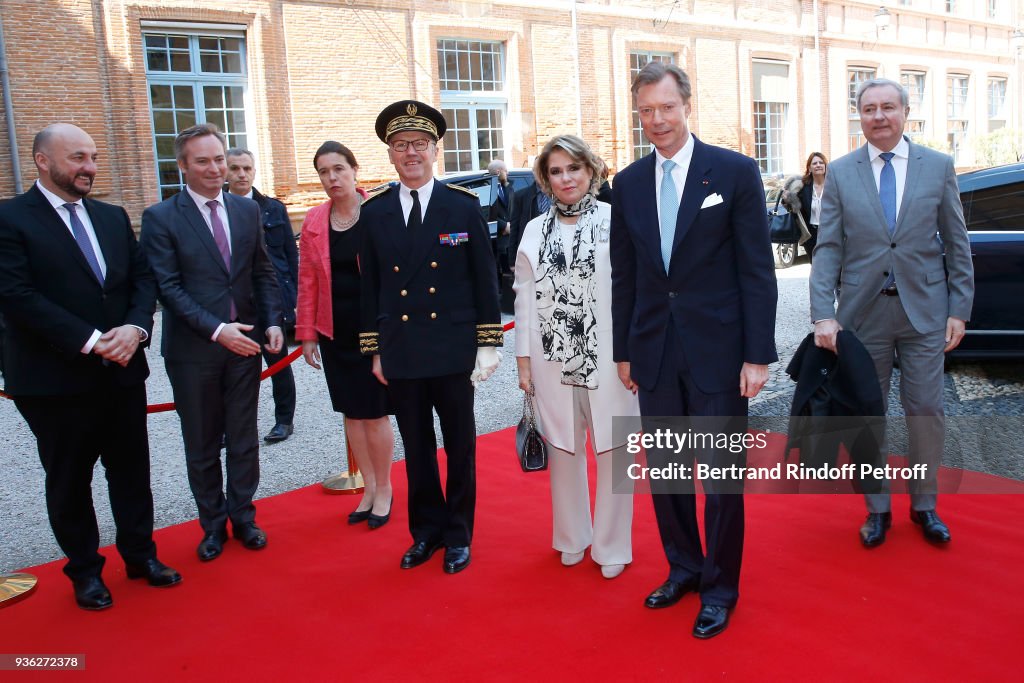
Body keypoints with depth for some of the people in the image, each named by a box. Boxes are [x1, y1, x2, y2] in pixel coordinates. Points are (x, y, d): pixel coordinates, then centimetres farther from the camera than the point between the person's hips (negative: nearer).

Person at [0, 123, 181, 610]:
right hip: (55, 378, -5)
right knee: (69, 480, 11)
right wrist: (91, 342, -21)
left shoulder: (114, 217, 10)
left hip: (123, 370, 5)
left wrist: (135, 328, -13)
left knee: (132, 469, 14)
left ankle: (140, 554, 31)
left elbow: (143, 278, 7)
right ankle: (84, 570, 28)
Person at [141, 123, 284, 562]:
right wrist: (216, 329, -20)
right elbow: (169, 287, -12)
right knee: (202, 445, 11)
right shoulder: (161, 218, -7)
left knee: (244, 439, 12)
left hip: (244, 344, 3)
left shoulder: (247, 210, 6)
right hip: (193, 349, -3)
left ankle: (243, 516, 29)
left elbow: (263, 273, 10)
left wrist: (272, 322, -3)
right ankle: (213, 523, 28)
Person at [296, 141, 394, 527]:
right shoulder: (314, 223, 4)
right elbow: (308, 282, 7)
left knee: (374, 413, 3)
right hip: (334, 333, 4)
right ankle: (369, 488, 27)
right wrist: (307, 333, 6)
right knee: (352, 413, 12)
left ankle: (384, 489, 22)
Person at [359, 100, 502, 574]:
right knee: (416, 447, 13)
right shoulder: (374, 213, 5)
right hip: (400, 354, 2)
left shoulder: (464, 206, -1)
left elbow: (485, 280, -1)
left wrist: (488, 344, -4)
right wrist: (374, 350, 6)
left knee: (459, 445, 9)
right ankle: (427, 530, 29)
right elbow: (369, 286, 8)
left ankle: (459, 534, 25)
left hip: (454, 351, -2)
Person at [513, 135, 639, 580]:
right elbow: (524, 300, 9)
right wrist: (523, 360, 5)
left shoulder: (615, 221, -3)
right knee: (563, 452, 13)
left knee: (612, 453, 5)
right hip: (553, 363, 3)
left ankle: (611, 547, 21)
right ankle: (572, 539, 31)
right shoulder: (535, 232, 9)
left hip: (607, 361, -3)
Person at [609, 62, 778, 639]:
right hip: (654, 349, 4)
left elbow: (758, 269, -6)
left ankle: (720, 586, 25)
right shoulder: (628, 183, 7)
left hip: (717, 349, -4)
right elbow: (624, 275, 11)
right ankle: (684, 567, 34)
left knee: (722, 471, 6)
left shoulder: (735, 172, -4)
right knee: (664, 467, 13)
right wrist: (624, 349, 9)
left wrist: (758, 354, -11)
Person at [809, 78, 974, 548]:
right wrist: (823, 315, -13)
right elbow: (828, 248, -4)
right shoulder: (840, 172, 1)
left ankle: (925, 505, 26)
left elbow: (957, 243, 5)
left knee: (925, 410, 6)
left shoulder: (938, 166, 3)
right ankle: (877, 507, 25)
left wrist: (959, 309, 0)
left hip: (925, 311, 0)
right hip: (863, 312, 0)